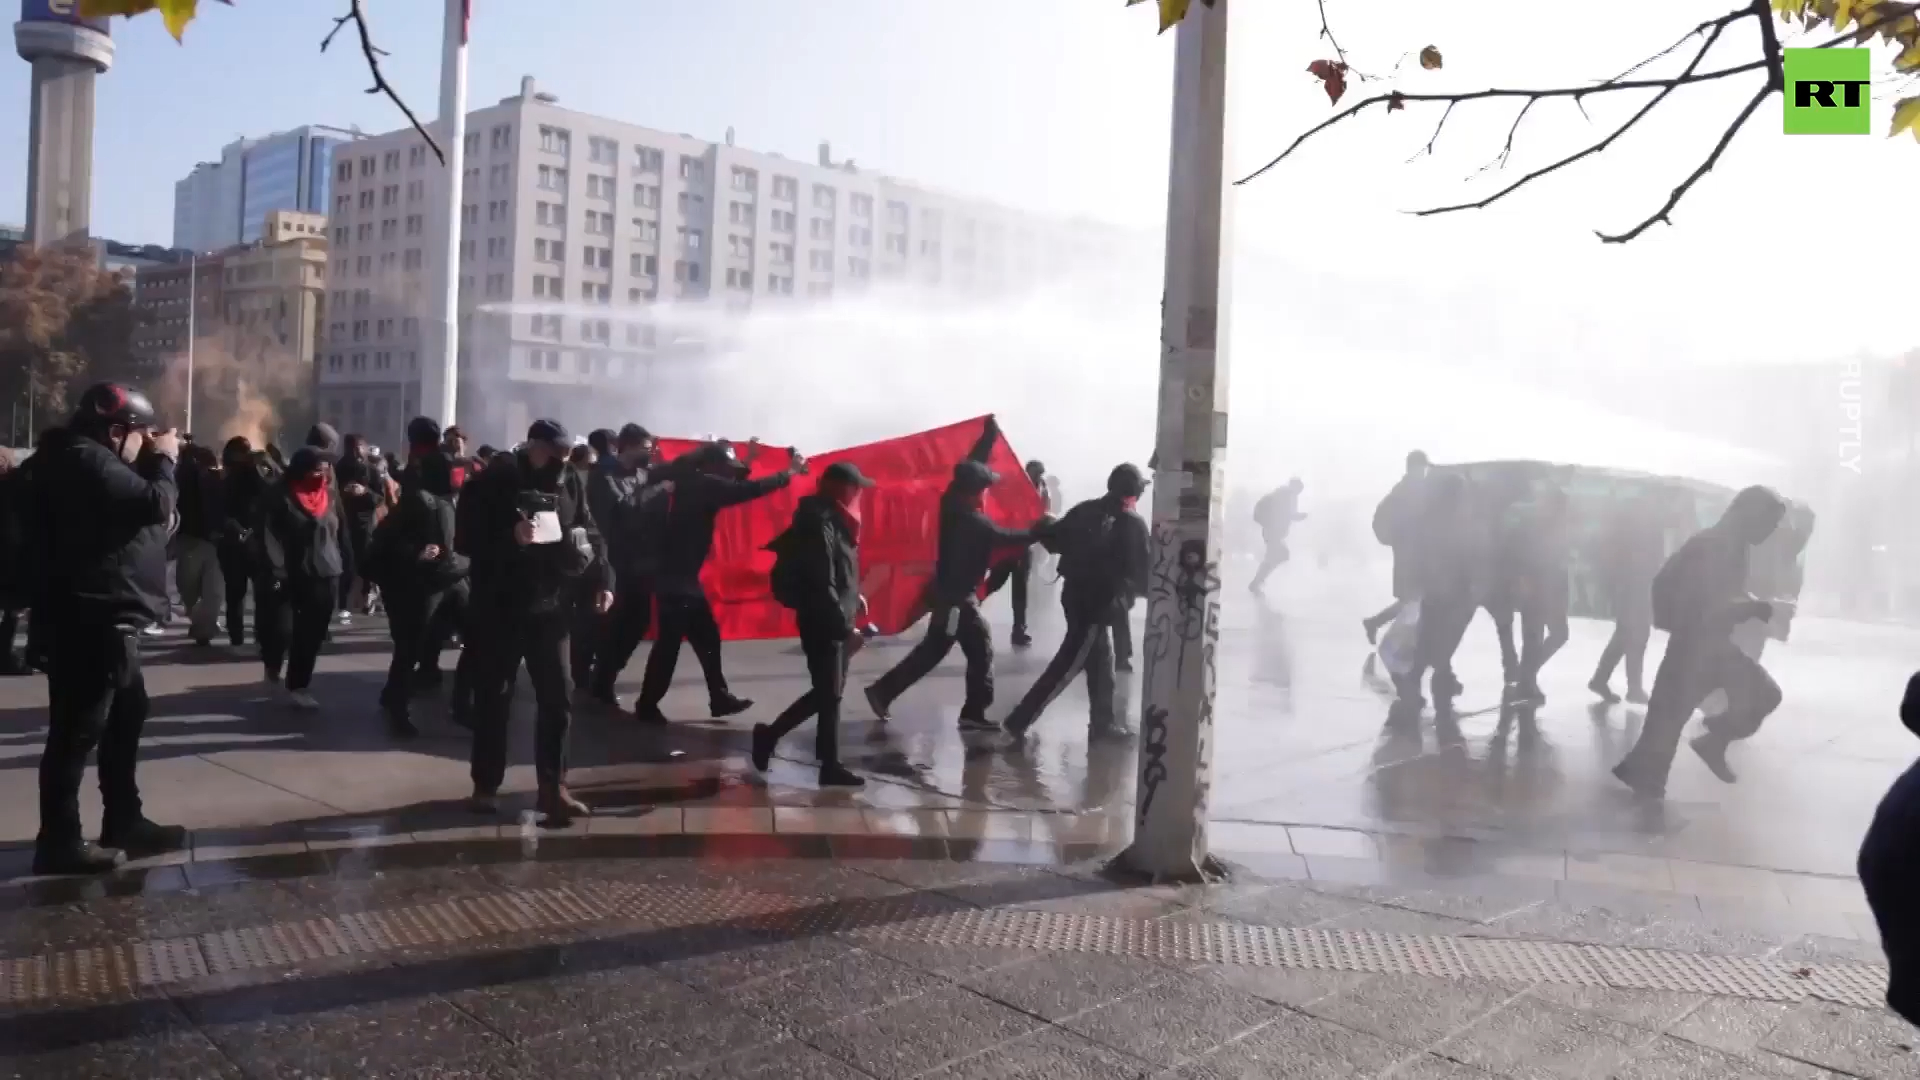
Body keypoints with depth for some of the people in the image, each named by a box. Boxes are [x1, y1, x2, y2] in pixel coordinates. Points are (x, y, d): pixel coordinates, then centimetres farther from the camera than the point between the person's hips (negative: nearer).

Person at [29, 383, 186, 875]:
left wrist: (154, 460, 7)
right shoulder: (85, 460, -18)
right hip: (91, 620, -11)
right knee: (77, 728, -5)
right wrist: (163, 459, -7)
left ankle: (123, 822, 28)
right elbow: (157, 504, -24)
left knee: (126, 715, 18)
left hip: (101, 618, 11)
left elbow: (137, 504, 18)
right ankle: (58, 841, 3)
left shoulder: (85, 459, 15)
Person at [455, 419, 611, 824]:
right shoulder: (495, 479, -7)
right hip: (498, 608, -3)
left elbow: (591, 532, 8)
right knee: (493, 698, 8)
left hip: (550, 606, 3)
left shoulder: (570, 481, 3)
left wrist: (601, 580, -3)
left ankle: (553, 788, 10)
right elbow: (466, 537, -10)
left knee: (556, 699, 2)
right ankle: (485, 785, 21)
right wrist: (510, 536, -24)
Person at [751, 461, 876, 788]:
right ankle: (769, 735, 11)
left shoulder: (832, 520, 10)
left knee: (830, 692, 13)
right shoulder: (820, 524, -19)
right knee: (827, 693, -3)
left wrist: (853, 596, 10)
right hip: (823, 623, -9)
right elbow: (821, 585, -24)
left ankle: (829, 763, 20)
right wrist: (845, 625, -23)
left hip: (833, 621, 9)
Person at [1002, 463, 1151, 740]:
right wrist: (1146, 590, 10)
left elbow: (1053, 539, 8)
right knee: (1068, 665, -4)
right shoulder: (1133, 524, -11)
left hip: (1075, 594, 7)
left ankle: (1103, 722, 30)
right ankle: (1019, 722, -7)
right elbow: (1142, 570, -9)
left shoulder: (1085, 510, 4)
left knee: (1101, 659, 20)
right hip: (1100, 601, -7)